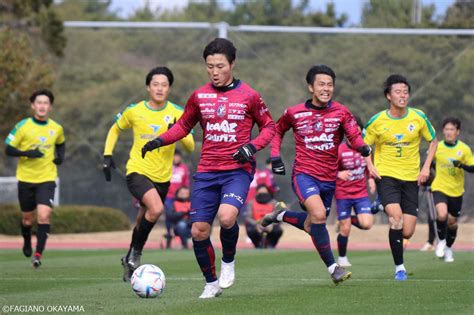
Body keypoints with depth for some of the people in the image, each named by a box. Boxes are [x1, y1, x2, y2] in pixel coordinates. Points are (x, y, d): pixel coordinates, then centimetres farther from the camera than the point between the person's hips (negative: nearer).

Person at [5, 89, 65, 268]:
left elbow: (61, 144, 23)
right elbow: (8, 149, -5)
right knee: (28, 218, 12)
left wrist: (61, 157, 3)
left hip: (47, 179, 0)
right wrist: (27, 153, -21)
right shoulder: (23, 126, -7)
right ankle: (27, 243, 43)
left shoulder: (56, 129, 2)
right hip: (26, 179, 0)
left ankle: (38, 254, -15)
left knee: (44, 215, -18)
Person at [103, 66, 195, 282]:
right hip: (137, 171, -3)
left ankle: (130, 260, 38)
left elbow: (190, 147, -8)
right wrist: (107, 154, 5)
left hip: (162, 177, 3)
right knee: (156, 208, -29)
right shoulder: (134, 111, -4)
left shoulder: (178, 114, -3)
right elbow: (115, 129, 15)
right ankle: (135, 252, -11)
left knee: (145, 220, 15)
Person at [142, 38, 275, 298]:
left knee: (226, 216, -29)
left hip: (238, 170, -4)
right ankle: (211, 284, 19)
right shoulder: (199, 96, 7)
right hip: (207, 172, 4)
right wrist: (160, 140, 2)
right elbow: (183, 125, 19)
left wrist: (252, 147, -11)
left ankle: (229, 261, 1)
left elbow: (268, 126, 7)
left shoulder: (248, 96, -1)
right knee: (198, 231, -2)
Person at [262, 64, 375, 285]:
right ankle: (332, 267, -17)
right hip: (304, 174, -3)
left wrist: (363, 148, -31)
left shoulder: (340, 112, 0)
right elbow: (277, 131, 17)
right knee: (318, 214, -27)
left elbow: (354, 136, -9)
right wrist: (275, 156, 4)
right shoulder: (294, 113, -1)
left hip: (329, 179, 3)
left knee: (312, 226, 14)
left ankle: (280, 215, 44)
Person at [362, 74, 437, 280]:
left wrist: (426, 167, 2)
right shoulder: (377, 121, -6)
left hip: (411, 178, 2)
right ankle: (399, 267, -14)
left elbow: (433, 141, 13)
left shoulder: (419, 118, -2)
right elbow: (363, 146, 8)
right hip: (386, 176, -2)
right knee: (396, 216, -27)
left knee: (407, 233, -3)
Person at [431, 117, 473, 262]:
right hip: (440, 188, -1)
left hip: (456, 190, 1)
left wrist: (462, 165, -24)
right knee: (442, 215, -25)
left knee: (452, 221, 11)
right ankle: (441, 241, 0)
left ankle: (448, 248, 36)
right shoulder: (437, 147, -4)